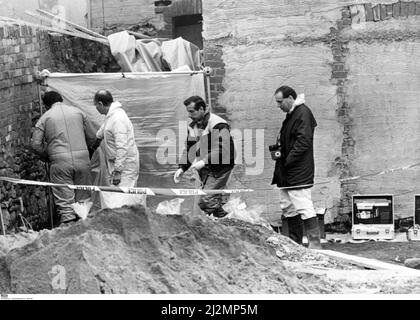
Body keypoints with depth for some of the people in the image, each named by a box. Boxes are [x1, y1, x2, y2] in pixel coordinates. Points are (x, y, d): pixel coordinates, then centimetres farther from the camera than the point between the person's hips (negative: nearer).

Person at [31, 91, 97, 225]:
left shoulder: (45, 117, 6)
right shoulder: (78, 112, 11)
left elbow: (36, 144, 2)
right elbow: (93, 137, 12)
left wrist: (48, 156, 18)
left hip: (60, 162, -2)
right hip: (82, 160, 2)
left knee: (65, 203, 0)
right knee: (83, 201, 10)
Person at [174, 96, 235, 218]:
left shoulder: (218, 125, -18)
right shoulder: (193, 126, 9)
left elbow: (223, 150, -26)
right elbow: (189, 149, 15)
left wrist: (204, 162, -33)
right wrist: (182, 168, 2)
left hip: (219, 168, -8)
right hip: (205, 169, 8)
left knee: (206, 202, -15)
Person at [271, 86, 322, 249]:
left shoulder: (303, 113, -13)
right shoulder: (291, 114, 18)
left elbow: (303, 141, -20)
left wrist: (288, 160, -18)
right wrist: (278, 149, 9)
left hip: (299, 174, -11)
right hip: (288, 174, 11)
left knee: (304, 208, -10)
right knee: (288, 209, 12)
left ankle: (315, 245, -7)